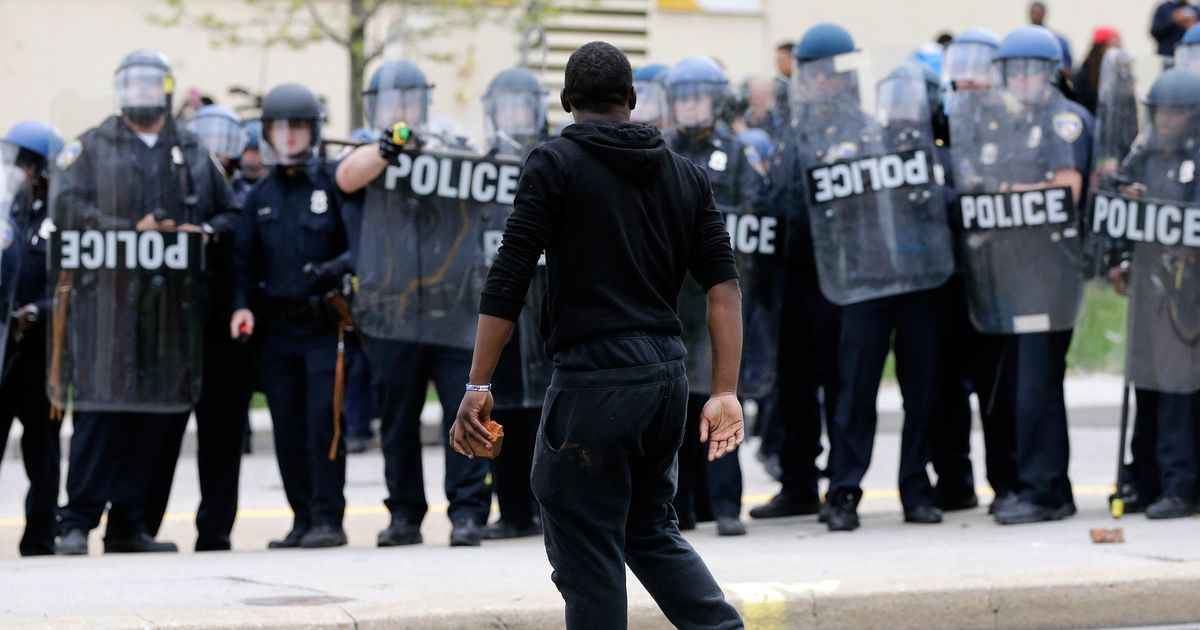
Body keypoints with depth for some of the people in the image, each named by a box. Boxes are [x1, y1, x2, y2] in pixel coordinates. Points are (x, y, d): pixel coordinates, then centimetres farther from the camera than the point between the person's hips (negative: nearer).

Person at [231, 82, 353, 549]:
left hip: (325, 323, -5)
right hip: (277, 329, 5)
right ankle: (303, 518, 13)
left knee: (324, 421, -10)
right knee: (287, 427, 5)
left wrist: (338, 267, -19)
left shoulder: (333, 184, -1)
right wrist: (242, 305, -1)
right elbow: (245, 259, 14)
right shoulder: (260, 196, 13)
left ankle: (328, 518, -6)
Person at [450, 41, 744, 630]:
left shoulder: (556, 162, -3)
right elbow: (723, 286, 5)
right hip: (666, 372, 6)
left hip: (594, 379, -6)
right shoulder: (684, 173, 12)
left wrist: (477, 387, -9)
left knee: (587, 557, 0)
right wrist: (725, 393, 3)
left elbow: (508, 281, -10)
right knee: (652, 531, 21)